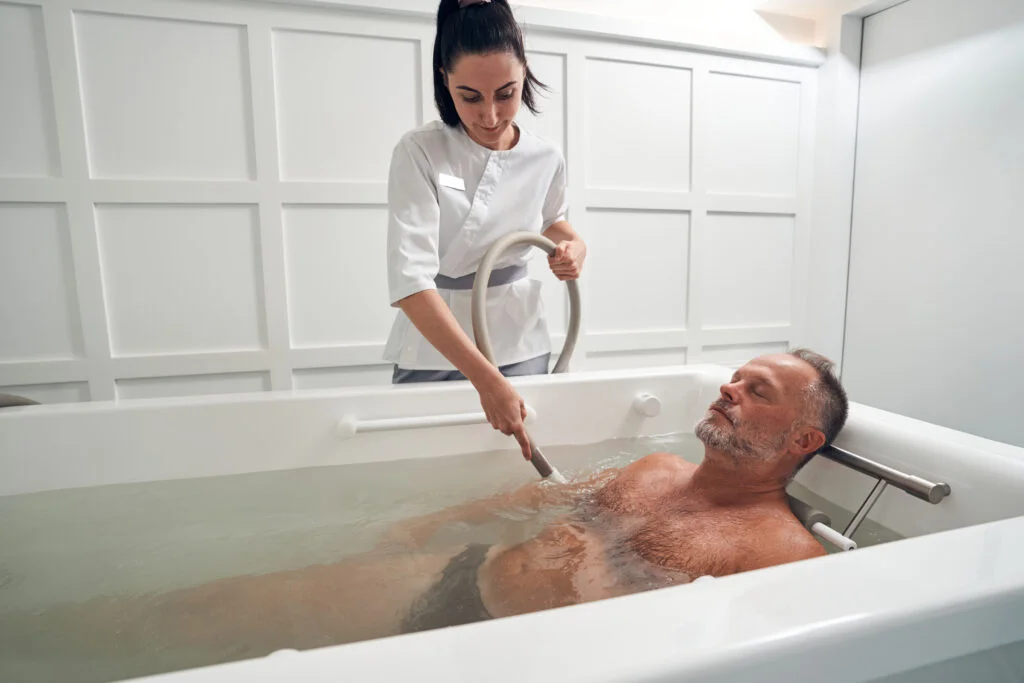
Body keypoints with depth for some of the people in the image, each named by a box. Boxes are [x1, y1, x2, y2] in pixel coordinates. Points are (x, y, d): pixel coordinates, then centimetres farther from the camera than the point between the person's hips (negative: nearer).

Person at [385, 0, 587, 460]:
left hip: (521, 349, 3)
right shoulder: (419, 153, -14)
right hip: (434, 356, -2)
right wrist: (486, 380, -30)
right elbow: (409, 280, -24)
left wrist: (574, 247, -3)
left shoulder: (546, 159, -2)